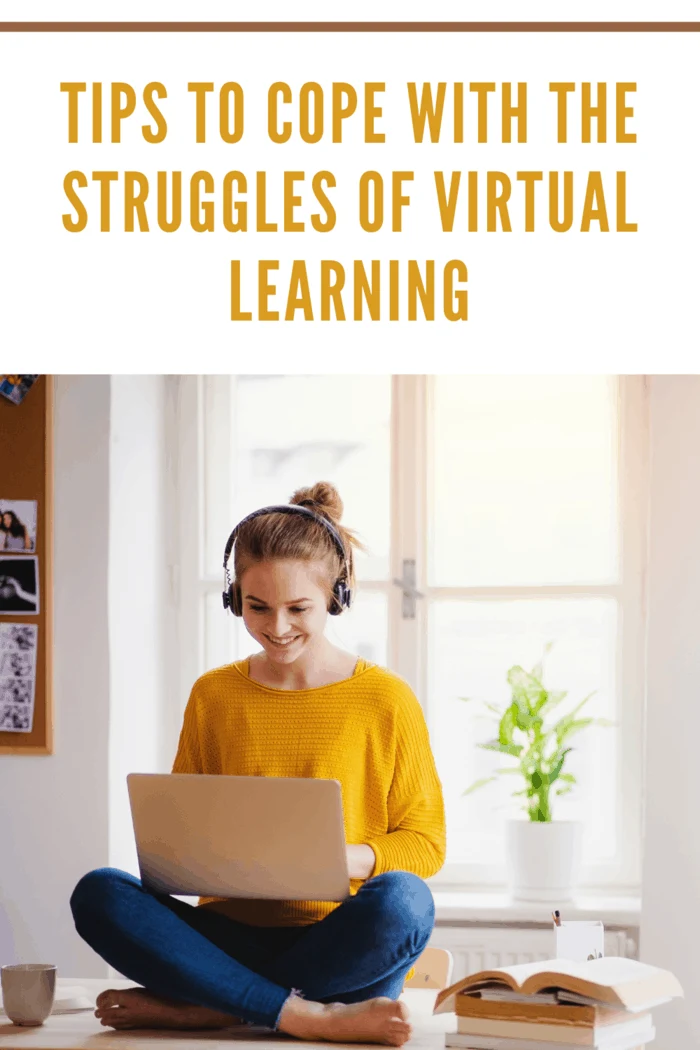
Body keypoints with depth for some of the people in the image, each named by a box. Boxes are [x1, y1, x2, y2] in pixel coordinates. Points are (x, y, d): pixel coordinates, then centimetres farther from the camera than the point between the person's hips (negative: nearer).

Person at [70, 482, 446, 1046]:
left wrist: (348, 859, -18)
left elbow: (425, 841, 3)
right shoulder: (213, 696, 12)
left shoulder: (386, 699, 3)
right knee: (98, 893, -23)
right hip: (233, 933, 2)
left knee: (402, 901, -35)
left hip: (341, 946, -2)